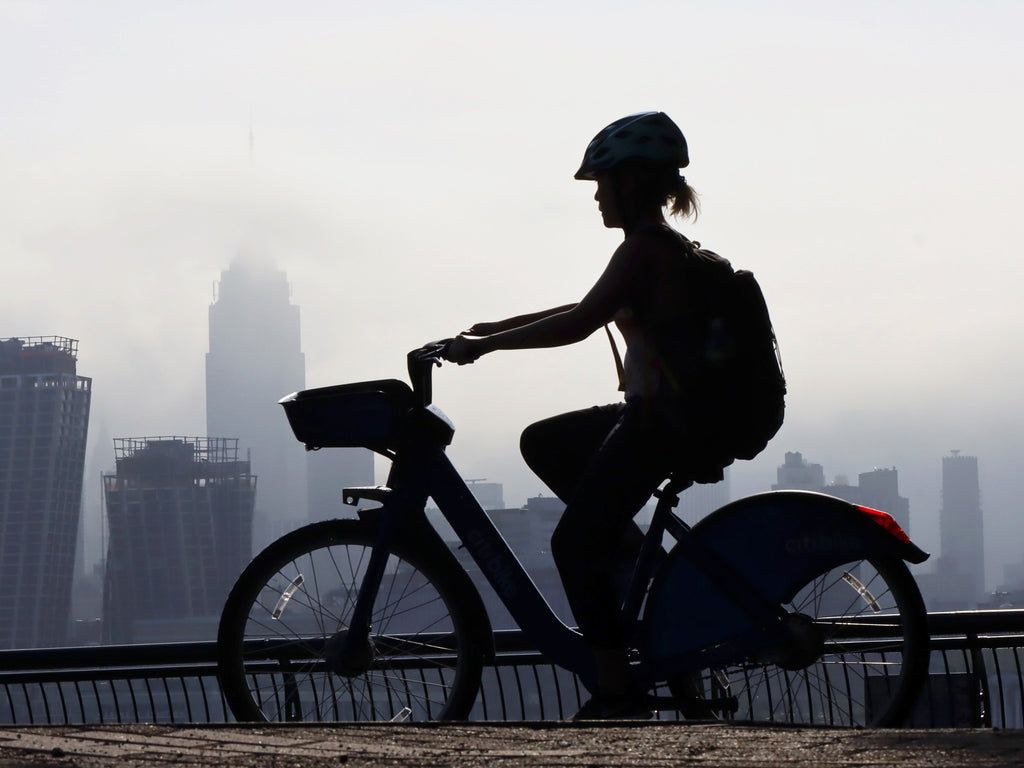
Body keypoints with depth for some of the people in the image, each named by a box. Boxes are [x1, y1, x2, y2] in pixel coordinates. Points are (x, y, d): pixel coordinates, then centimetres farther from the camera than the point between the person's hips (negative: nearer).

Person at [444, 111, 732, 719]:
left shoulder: (644, 248, -16)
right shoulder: (668, 248, 15)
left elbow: (578, 324, -23)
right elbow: (583, 312, 21)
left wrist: (485, 345, -18)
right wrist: (491, 329, 19)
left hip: (660, 424, -10)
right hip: (661, 415, 10)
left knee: (574, 543, -9)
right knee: (542, 443, 20)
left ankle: (616, 685, -6)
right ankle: (626, 542, 13)